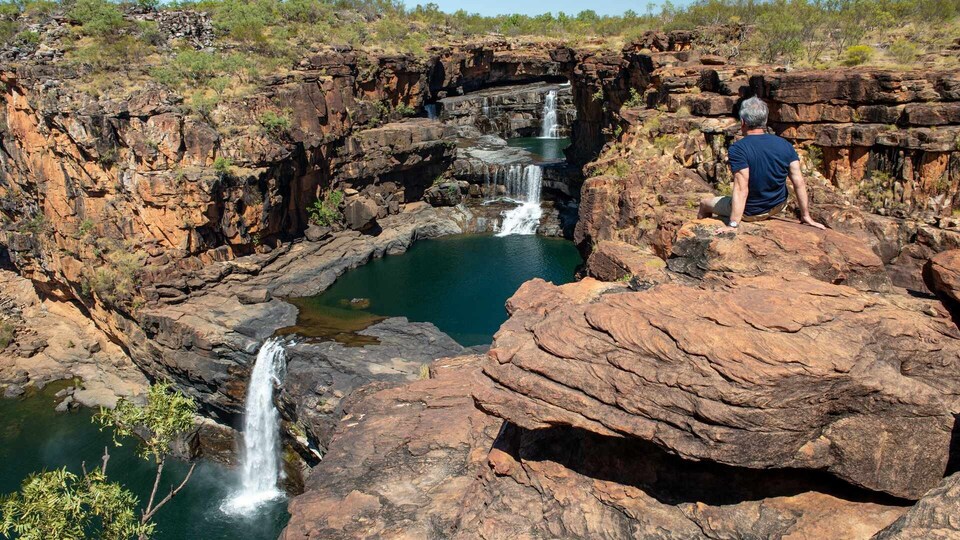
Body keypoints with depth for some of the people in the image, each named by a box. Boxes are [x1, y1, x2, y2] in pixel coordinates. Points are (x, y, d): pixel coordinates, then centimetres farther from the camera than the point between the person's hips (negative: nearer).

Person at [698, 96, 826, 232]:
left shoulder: (738, 149, -24)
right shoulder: (785, 145, -8)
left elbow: (741, 189, -30)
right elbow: (799, 183, -9)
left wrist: (733, 225, -29)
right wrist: (806, 216, -1)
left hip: (750, 213, -5)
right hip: (777, 207, 5)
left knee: (705, 203, 19)